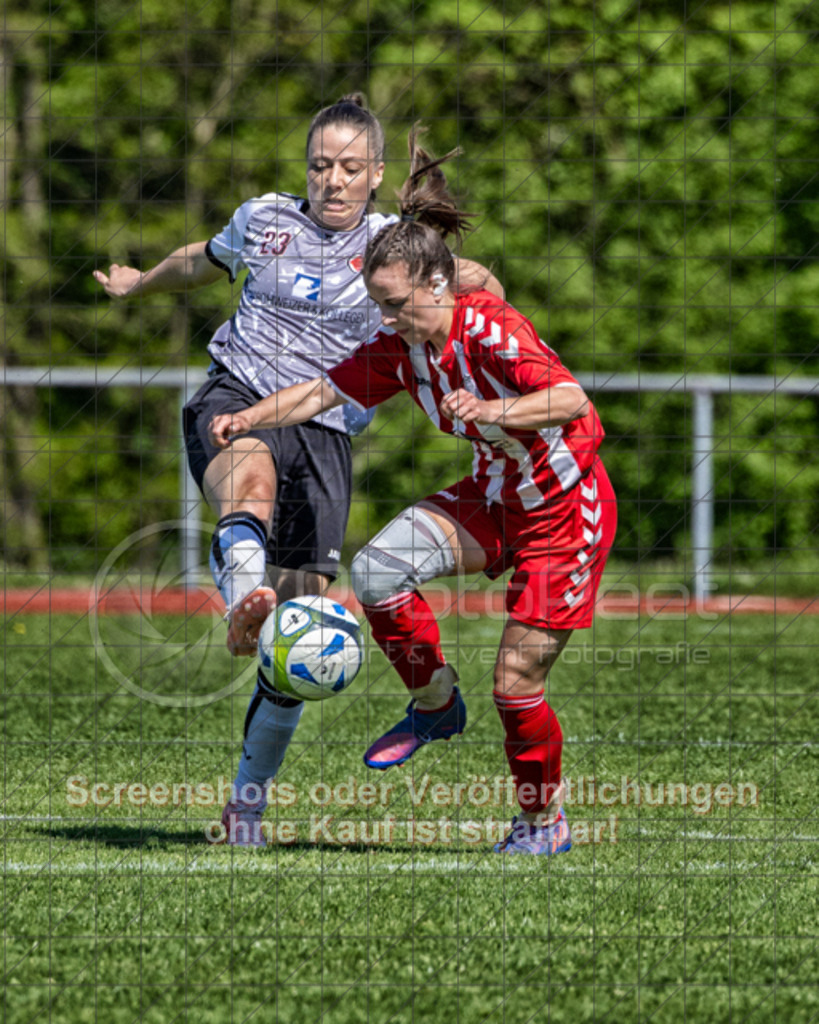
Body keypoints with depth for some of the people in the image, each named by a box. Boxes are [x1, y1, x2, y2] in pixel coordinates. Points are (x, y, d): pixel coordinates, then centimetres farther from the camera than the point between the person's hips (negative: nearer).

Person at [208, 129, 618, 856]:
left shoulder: (489, 328, -26)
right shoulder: (399, 349, -5)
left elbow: (570, 399, -36)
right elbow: (322, 392, -2)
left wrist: (490, 410, -50)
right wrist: (248, 418, -17)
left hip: (568, 510, -7)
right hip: (495, 498, 7)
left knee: (516, 684, -7)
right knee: (377, 568, -16)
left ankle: (545, 823, 17)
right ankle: (435, 703, 5)